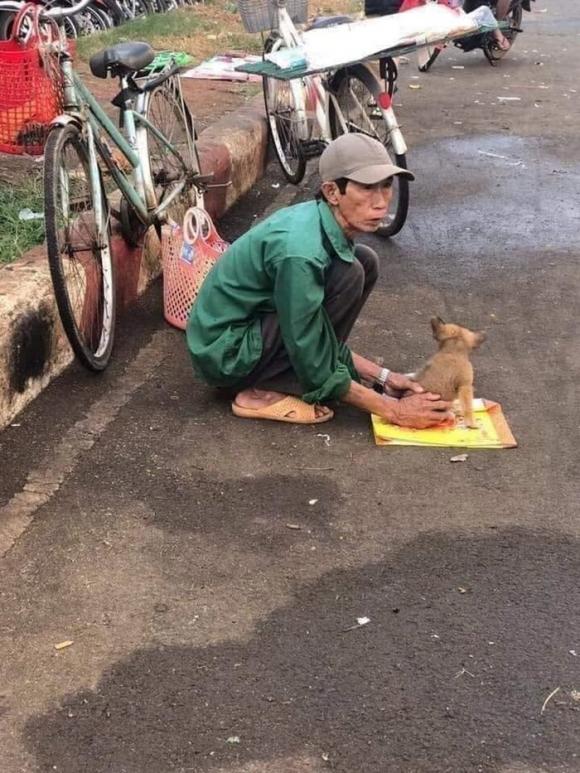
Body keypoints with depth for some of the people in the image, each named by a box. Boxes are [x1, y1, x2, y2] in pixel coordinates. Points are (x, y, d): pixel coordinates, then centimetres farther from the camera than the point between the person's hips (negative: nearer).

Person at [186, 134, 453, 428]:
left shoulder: (321, 221, -4)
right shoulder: (301, 250, -30)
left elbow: (326, 331, 9)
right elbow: (317, 373, -23)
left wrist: (381, 376, 4)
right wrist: (393, 410, -16)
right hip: (226, 354, -9)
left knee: (364, 261, 3)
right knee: (349, 275, -21)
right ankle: (267, 391, -11)